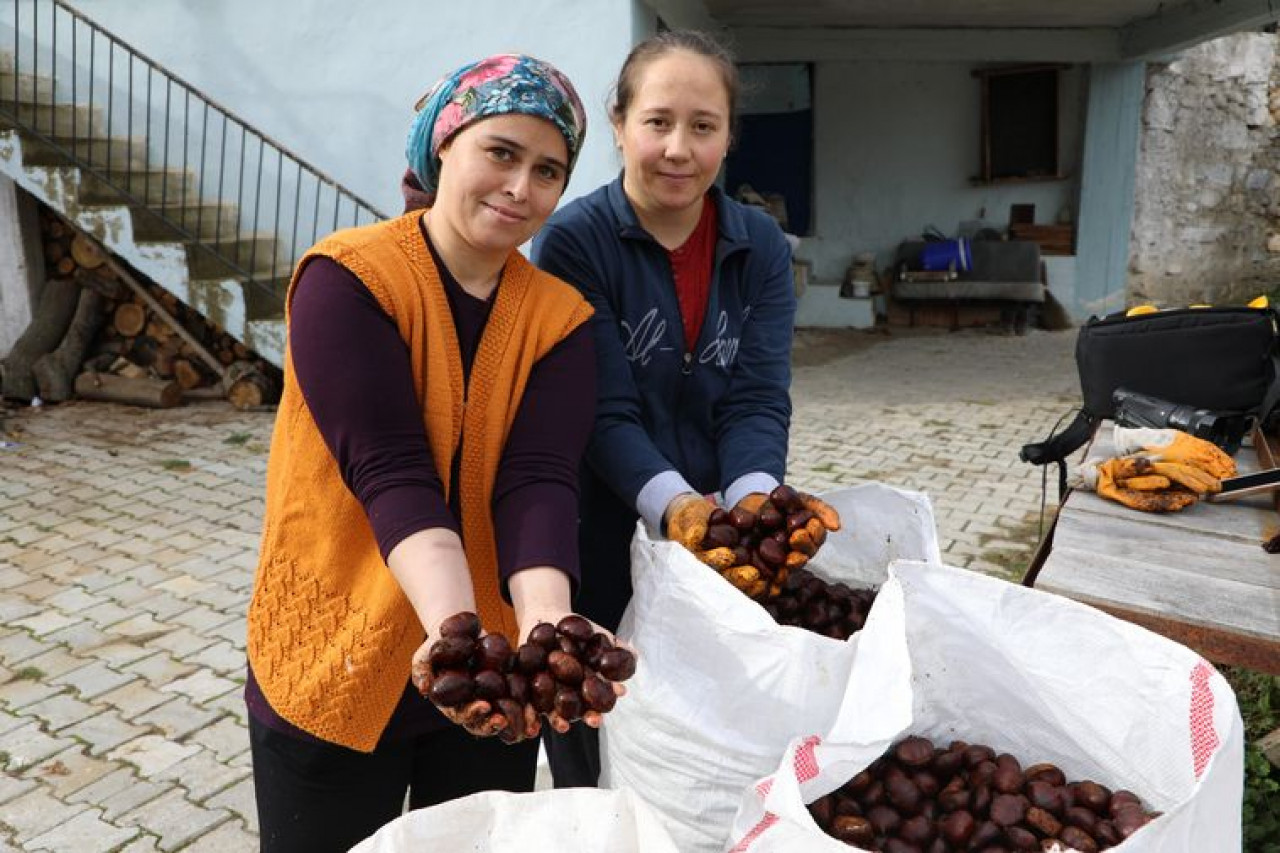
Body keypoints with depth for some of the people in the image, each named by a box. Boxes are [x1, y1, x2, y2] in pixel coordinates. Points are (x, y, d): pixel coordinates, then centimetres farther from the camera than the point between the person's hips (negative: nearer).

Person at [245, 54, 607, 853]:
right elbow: (390, 472, -24)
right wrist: (453, 626, -38)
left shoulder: (560, 317, -3)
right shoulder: (348, 277, -13)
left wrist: (543, 625, -34)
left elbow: (539, 482, -16)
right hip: (338, 663, -3)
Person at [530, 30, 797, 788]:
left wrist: (754, 499, -27)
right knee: (599, 781, 16)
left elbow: (758, 397, -8)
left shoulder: (761, 248, 0)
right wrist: (674, 503, -34)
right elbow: (604, 411, -17)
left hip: (724, 557, 3)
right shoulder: (574, 242, -11)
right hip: (602, 555, -3)